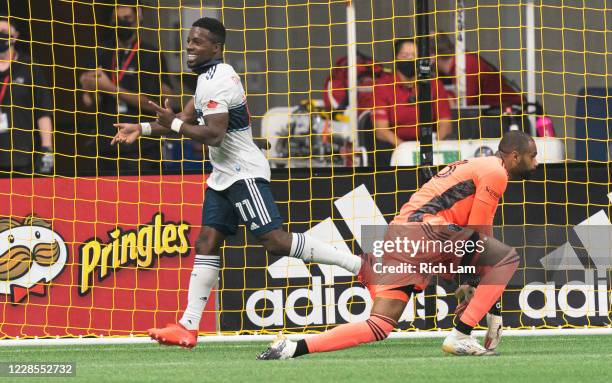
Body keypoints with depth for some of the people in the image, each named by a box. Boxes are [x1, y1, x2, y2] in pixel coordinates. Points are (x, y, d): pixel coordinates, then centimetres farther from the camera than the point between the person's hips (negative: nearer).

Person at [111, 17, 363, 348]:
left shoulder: (217, 82, -17)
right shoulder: (211, 76, 15)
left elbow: (213, 135, -25)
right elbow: (187, 119, 24)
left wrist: (173, 124, -16)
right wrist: (142, 130, 20)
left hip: (243, 173, -10)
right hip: (223, 176, 10)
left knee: (275, 240, -16)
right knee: (207, 242, 3)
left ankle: (359, 264, -12)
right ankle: (188, 327, -1)